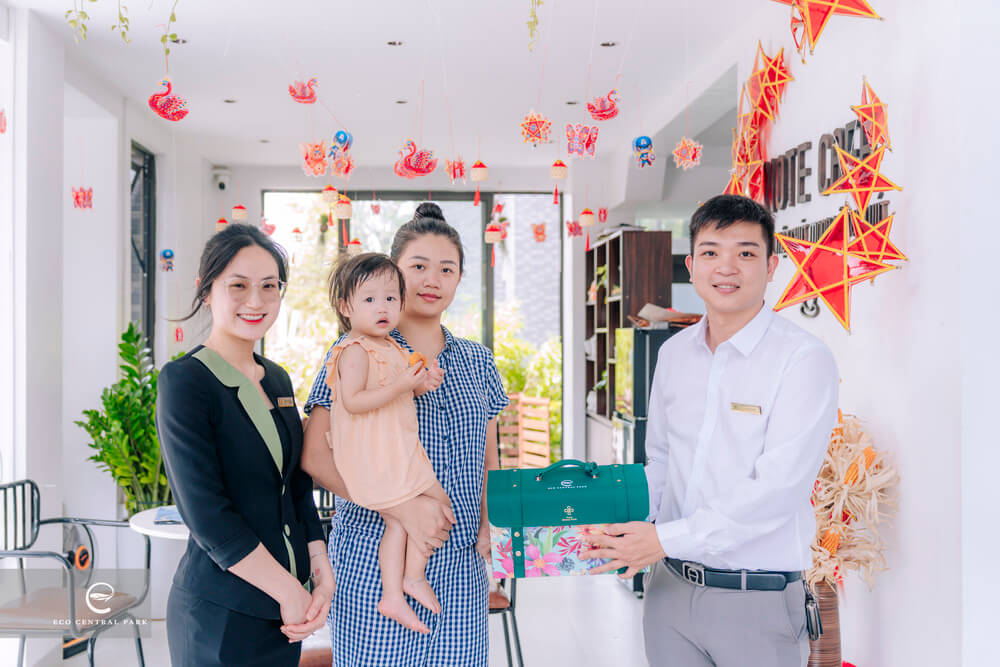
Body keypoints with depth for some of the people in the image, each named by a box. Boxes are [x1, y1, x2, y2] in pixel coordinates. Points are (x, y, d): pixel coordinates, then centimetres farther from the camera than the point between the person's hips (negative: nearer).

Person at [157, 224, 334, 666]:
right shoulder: (184, 381, -13)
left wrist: (320, 567, -5)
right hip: (220, 615, -6)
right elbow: (206, 515, -18)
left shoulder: (277, 379, 9)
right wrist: (289, 591, -14)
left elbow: (298, 486, 9)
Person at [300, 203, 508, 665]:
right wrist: (401, 504, -21)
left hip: (460, 568, 4)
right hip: (375, 565, -4)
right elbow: (316, 455, -11)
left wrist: (486, 524, 2)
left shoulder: (477, 362, 12)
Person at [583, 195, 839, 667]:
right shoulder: (673, 354, 6)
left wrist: (667, 539, -19)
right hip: (669, 588, 5)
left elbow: (777, 489, -19)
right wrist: (629, 536, 1)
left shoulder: (805, 359, -13)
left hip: (757, 601, -5)